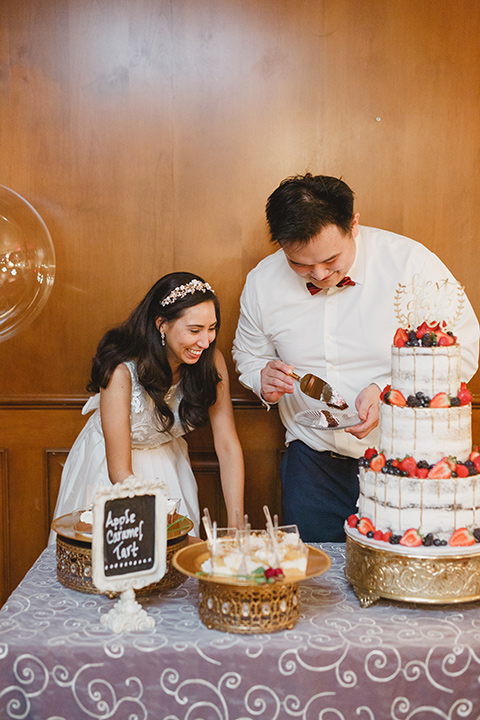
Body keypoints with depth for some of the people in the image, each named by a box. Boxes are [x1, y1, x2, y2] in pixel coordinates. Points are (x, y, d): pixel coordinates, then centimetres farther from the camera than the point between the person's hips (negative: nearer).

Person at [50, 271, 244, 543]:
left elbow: (227, 445, -16)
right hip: (108, 468, -3)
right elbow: (119, 472, -28)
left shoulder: (212, 360, -20)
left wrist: (237, 529, -23)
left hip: (168, 464, 4)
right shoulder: (121, 370, -32)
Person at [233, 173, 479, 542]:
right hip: (313, 461, 3)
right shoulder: (262, 282, -3)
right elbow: (249, 355, 14)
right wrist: (263, 380, -10)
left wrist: (390, 390, -20)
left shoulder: (411, 262, -14)